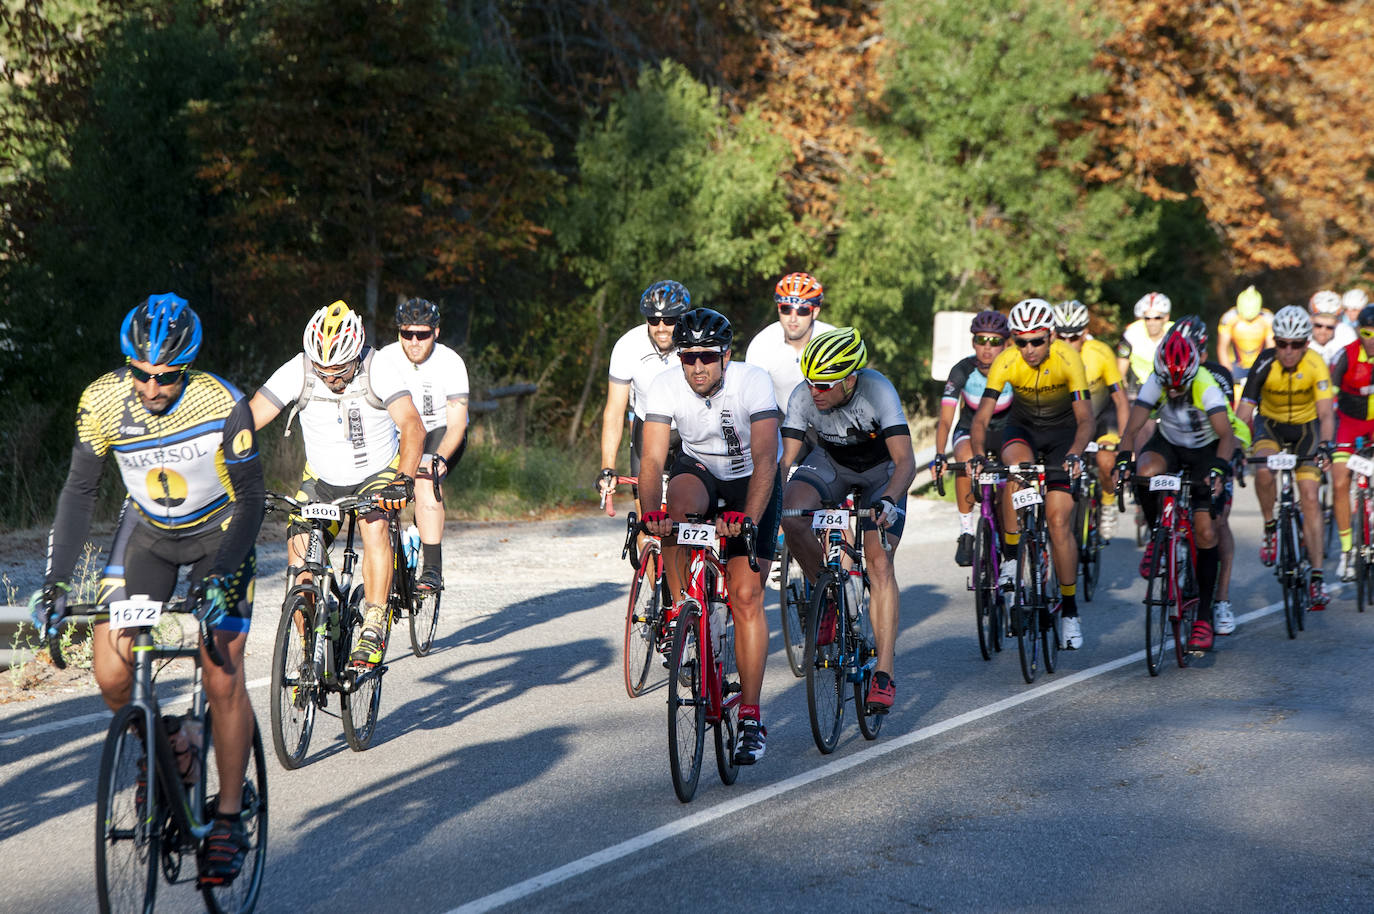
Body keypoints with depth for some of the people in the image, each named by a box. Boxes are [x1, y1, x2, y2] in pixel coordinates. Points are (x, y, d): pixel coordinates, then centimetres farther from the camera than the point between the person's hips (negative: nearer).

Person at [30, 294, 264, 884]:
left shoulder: (222, 404, -28)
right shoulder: (103, 401, -20)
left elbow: (250, 499, -22)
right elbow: (80, 491, -11)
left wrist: (221, 576, -34)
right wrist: (57, 580, -19)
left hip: (219, 532, -3)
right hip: (147, 530, 3)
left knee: (222, 679, -11)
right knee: (111, 675, -11)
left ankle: (228, 818, 4)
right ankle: (169, 754, 17)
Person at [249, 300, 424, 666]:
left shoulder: (378, 373, -24)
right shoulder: (297, 372, -20)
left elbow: (412, 426, -35)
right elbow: (248, 420, -23)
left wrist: (404, 479, -51)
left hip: (377, 474, -2)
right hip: (322, 479, 2)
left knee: (375, 527, -31)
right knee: (299, 555, -13)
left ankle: (374, 629, -23)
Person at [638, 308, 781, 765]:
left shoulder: (752, 381, -29)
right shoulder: (665, 387, -22)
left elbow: (765, 458, -36)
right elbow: (652, 458, -28)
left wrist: (748, 518, -50)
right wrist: (651, 512, -46)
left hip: (751, 484, -2)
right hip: (700, 471, 2)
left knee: (746, 597, -11)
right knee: (678, 501, -36)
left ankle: (751, 718, -6)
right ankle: (680, 609, -18)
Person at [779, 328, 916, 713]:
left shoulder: (878, 392, -34)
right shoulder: (803, 396, -26)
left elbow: (905, 461, -39)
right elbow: (784, 459, -23)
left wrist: (888, 501, -56)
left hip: (881, 468, -3)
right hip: (831, 461, 3)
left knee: (879, 563, -18)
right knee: (791, 513, -29)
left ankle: (884, 673, -16)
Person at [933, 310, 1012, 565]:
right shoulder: (962, 371, -23)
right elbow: (946, 419, -28)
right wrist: (939, 456, -44)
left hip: (1006, 431, 1)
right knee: (966, 458, -35)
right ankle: (966, 533, -26)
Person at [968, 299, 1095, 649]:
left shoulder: (1068, 359, -27)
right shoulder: (1005, 363, -23)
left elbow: (1085, 418, -31)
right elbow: (982, 416, -27)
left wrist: (1075, 453, -50)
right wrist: (977, 454, -45)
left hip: (1062, 430, -1)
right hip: (1023, 427, 1)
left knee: (1059, 521, -11)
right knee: (1017, 464, -35)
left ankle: (1069, 609, 1)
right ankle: (1011, 558, -22)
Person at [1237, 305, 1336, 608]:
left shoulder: (1316, 366, -26)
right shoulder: (1265, 364, -25)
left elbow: (1325, 414, -33)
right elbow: (1243, 413, -27)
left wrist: (1325, 445, -51)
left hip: (1305, 426, 0)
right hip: (1270, 423, 0)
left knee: (1309, 498, -11)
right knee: (1263, 470, -32)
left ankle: (1317, 575, -8)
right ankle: (1270, 528, -7)